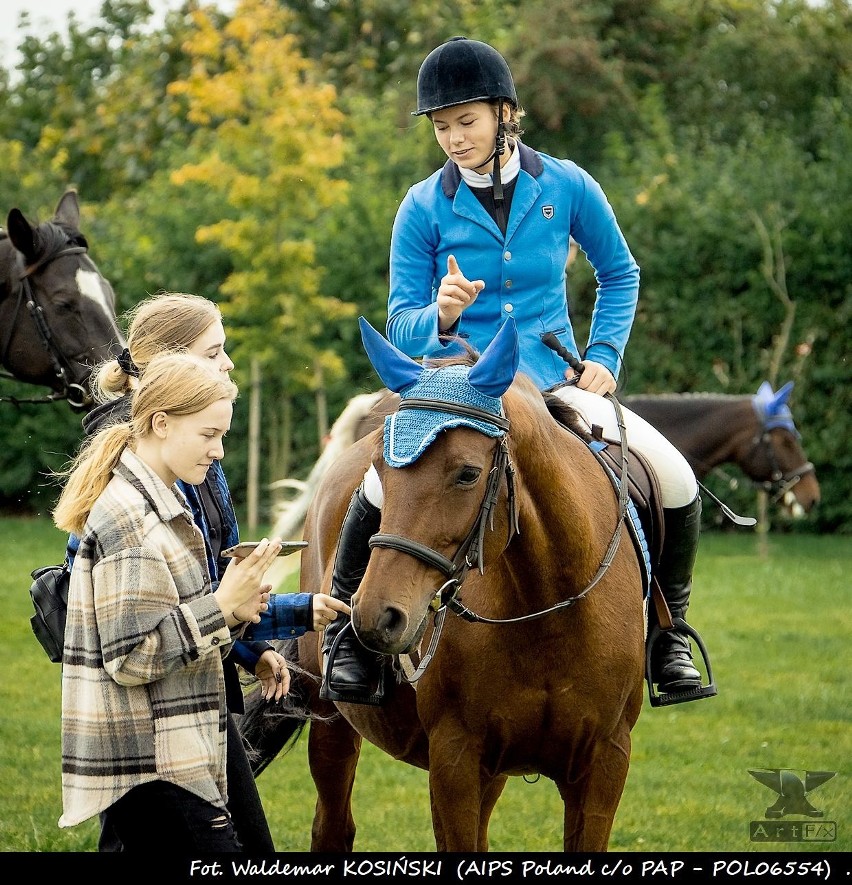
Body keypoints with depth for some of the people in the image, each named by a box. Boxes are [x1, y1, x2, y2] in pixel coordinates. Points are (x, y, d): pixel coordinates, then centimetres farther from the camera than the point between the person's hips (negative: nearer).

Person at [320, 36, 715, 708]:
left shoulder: (566, 187, -1)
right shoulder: (424, 209, -4)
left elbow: (620, 275, 14)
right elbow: (401, 324, -2)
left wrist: (605, 356, 2)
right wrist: (440, 316, -25)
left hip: (555, 382, 2)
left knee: (675, 480, -15)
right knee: (384, 486, -31)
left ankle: (668, 637, 8)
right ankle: (346, 634, -8)